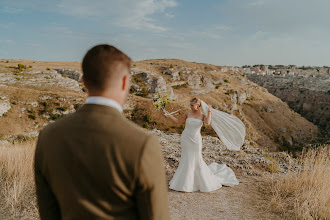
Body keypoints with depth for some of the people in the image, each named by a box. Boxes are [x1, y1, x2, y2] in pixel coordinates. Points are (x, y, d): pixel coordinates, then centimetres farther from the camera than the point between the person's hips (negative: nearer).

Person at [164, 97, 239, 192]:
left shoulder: (203, 115, -2)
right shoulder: (188, 113, -1)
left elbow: (208, 123, -24)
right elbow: (178, 121, 10)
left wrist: (210, 111, -12)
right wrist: (169, 115, 2)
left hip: (195, 140, -1)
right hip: (186, 138, 1)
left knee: (197, 160, 6)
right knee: (186, 160, 5)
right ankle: (184, 182, 20)